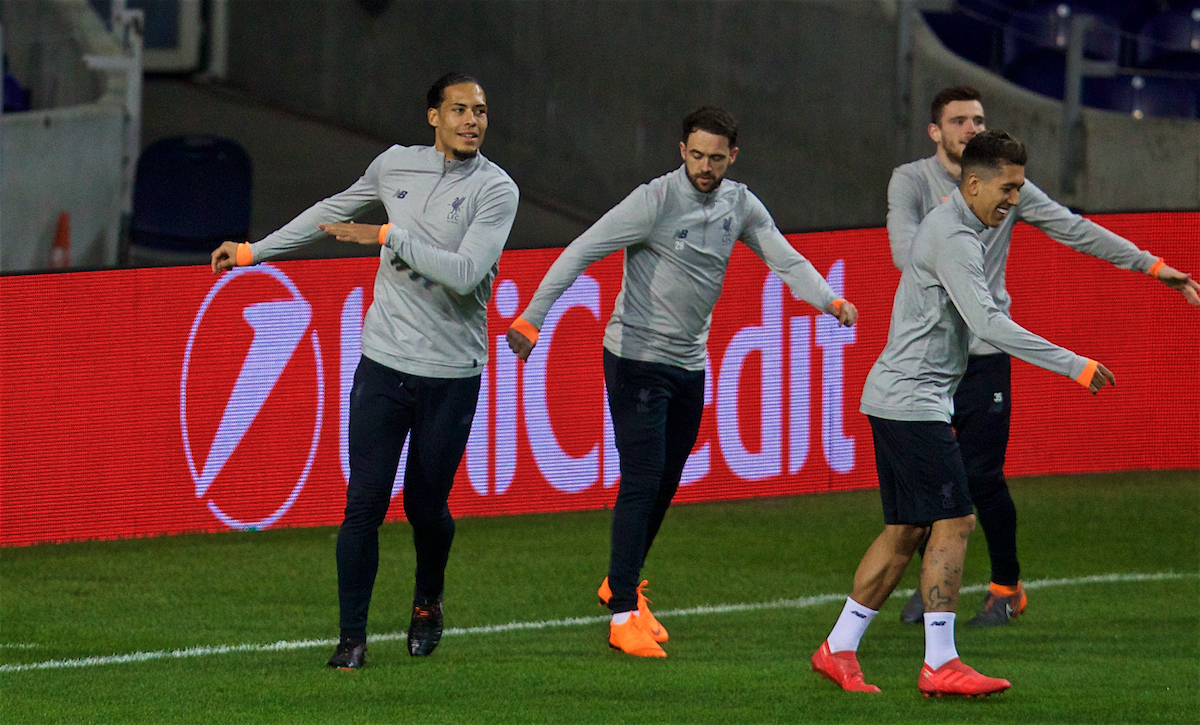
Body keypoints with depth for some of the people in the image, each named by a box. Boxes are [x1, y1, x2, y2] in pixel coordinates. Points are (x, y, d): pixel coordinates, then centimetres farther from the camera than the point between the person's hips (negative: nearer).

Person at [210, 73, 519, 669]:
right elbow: (331, 213, 23)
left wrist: (387, 235, -22)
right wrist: (252, 251, 28)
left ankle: (428, 603, 34)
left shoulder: (496, 190, -7)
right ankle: (352, 635, 2)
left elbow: (464, 274, -21)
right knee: (365, 503, -6)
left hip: (452, 374, -2)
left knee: (427, 507, 5)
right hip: (384, 362, 2)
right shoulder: (395, 164, 5)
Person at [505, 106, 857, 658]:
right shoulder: (656, 200, -16)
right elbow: (581, 252, -18)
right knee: (642, 481, -12)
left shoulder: (740, 205, 3)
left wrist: (830, 301, -20)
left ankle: (623, 584, 32)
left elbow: (786, 260, 0)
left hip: (690, 364, 6)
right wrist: (532, 318, -27)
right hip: (637, 359, -6)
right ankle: (623, 613, -11)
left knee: (665, 484, 13)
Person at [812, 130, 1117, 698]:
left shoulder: (951, 226, 16)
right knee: (952, 523, -10)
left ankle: (838, 651, 15)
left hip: (895, 398, 11)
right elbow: (989, 325, -27)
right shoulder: (954, 239, -18)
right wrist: (1075, 367, -28)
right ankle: (939, 665, -10)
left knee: (905, 531, 12)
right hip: (913, 402, -11)